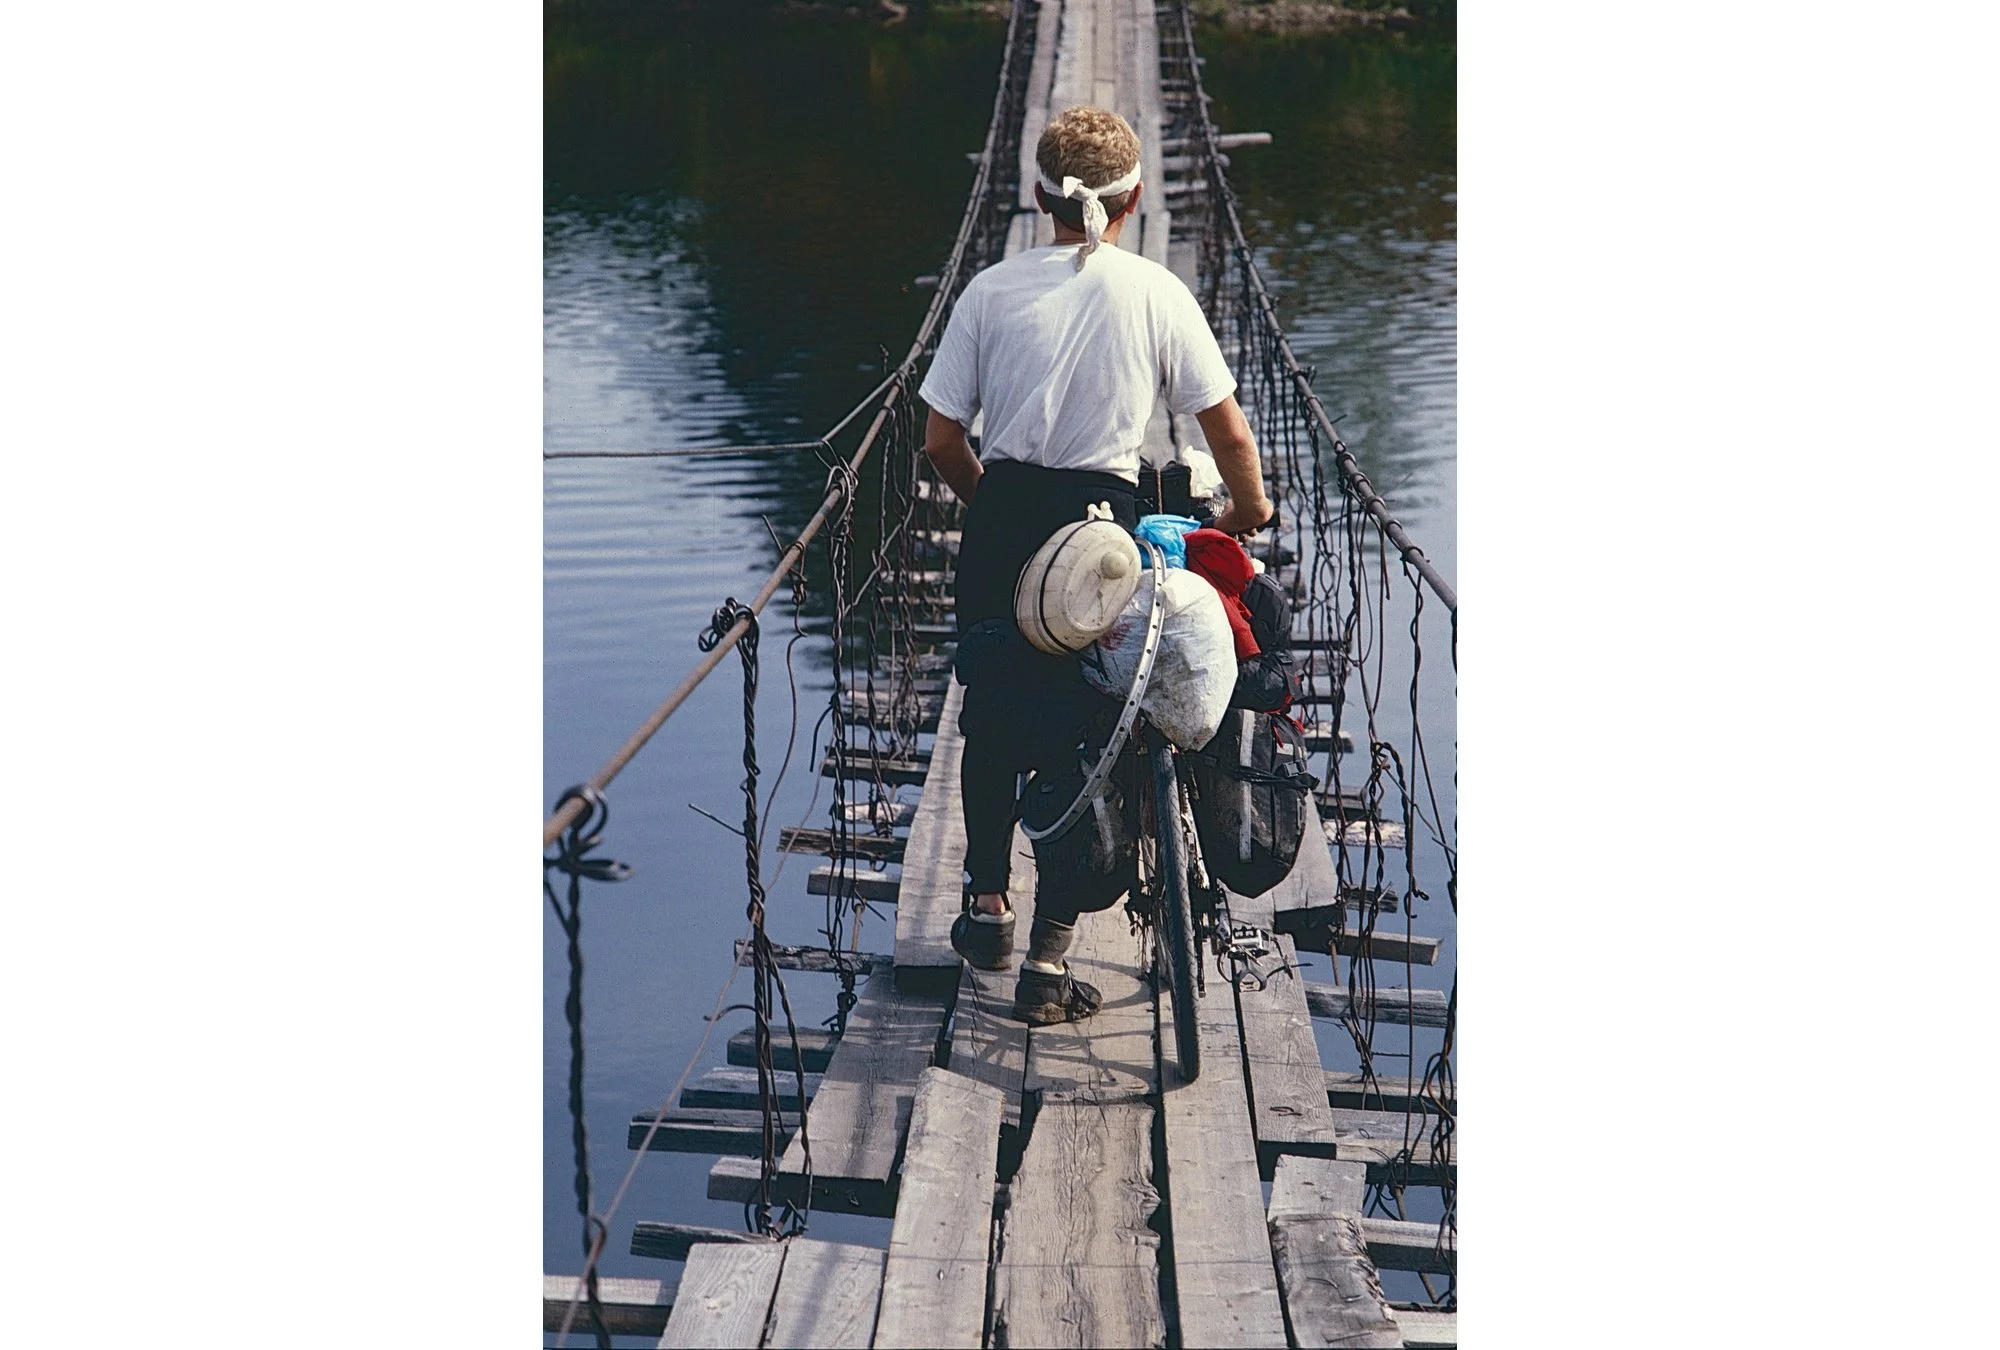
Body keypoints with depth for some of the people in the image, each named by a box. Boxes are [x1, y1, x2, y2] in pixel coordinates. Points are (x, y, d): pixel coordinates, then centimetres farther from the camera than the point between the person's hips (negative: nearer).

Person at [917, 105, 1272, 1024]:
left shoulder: (992, 290, 0)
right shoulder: (1156, 294, -3)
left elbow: (942, 442, 2)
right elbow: (1229, 433, -1)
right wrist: (1249, 511, 18)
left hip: (1001, 524, 2)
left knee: (990, 717, 23)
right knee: (1080, 736, 7)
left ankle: (988, 903, 33)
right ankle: (1047, 961, 5)